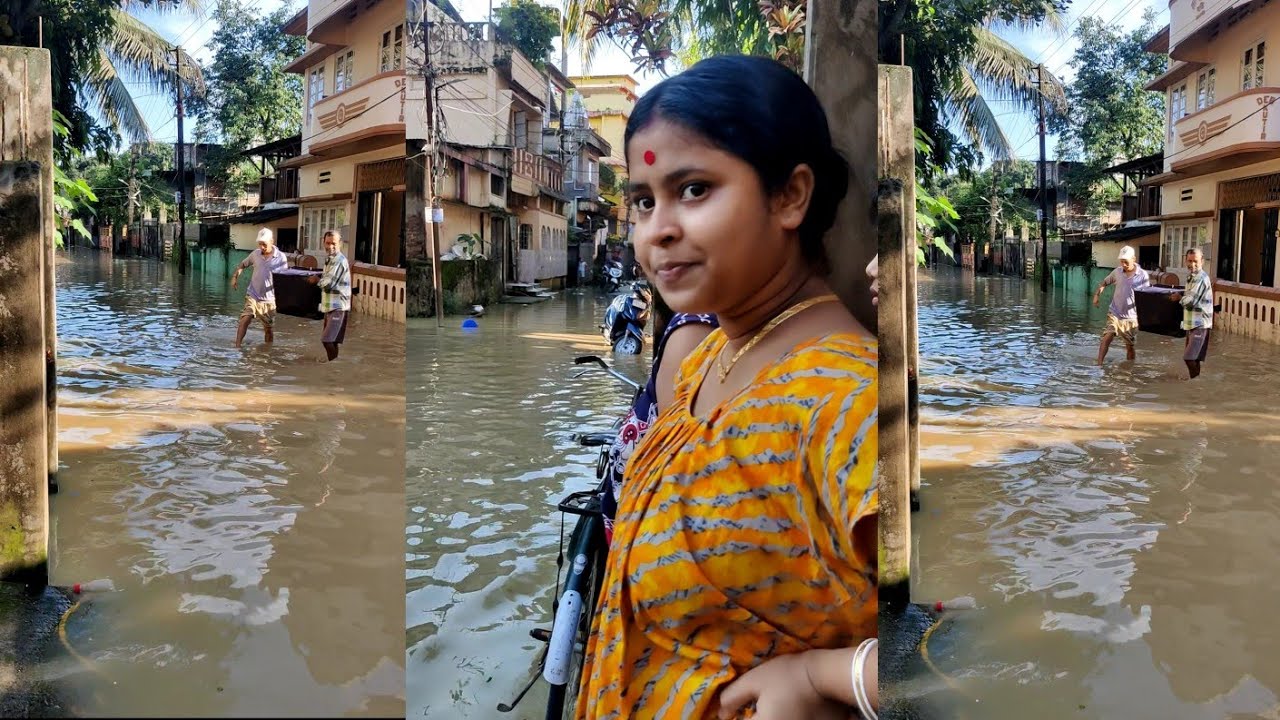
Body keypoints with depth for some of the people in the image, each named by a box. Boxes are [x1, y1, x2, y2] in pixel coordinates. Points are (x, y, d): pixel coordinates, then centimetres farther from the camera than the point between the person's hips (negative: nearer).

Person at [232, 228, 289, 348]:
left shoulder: (280, 257, -7)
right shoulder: (255, 254, 0)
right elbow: (243, 264, 15)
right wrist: (235, 276, -1)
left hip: (269, 298, -1)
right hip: (252, 295, 1)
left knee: (269, 327, 10)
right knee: (245, 319, -16)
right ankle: (237, 346, -15)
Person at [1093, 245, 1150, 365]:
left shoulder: (1142, 275, -5)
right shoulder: (1117, 272, 1)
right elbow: (1105, 282, 16)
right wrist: (1097, 295, 1)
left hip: (1131, 317, -1)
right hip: (1114, 313, 1)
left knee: (1130, 346, 11)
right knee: (1107, 337, -17)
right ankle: (1099, 364, -19)